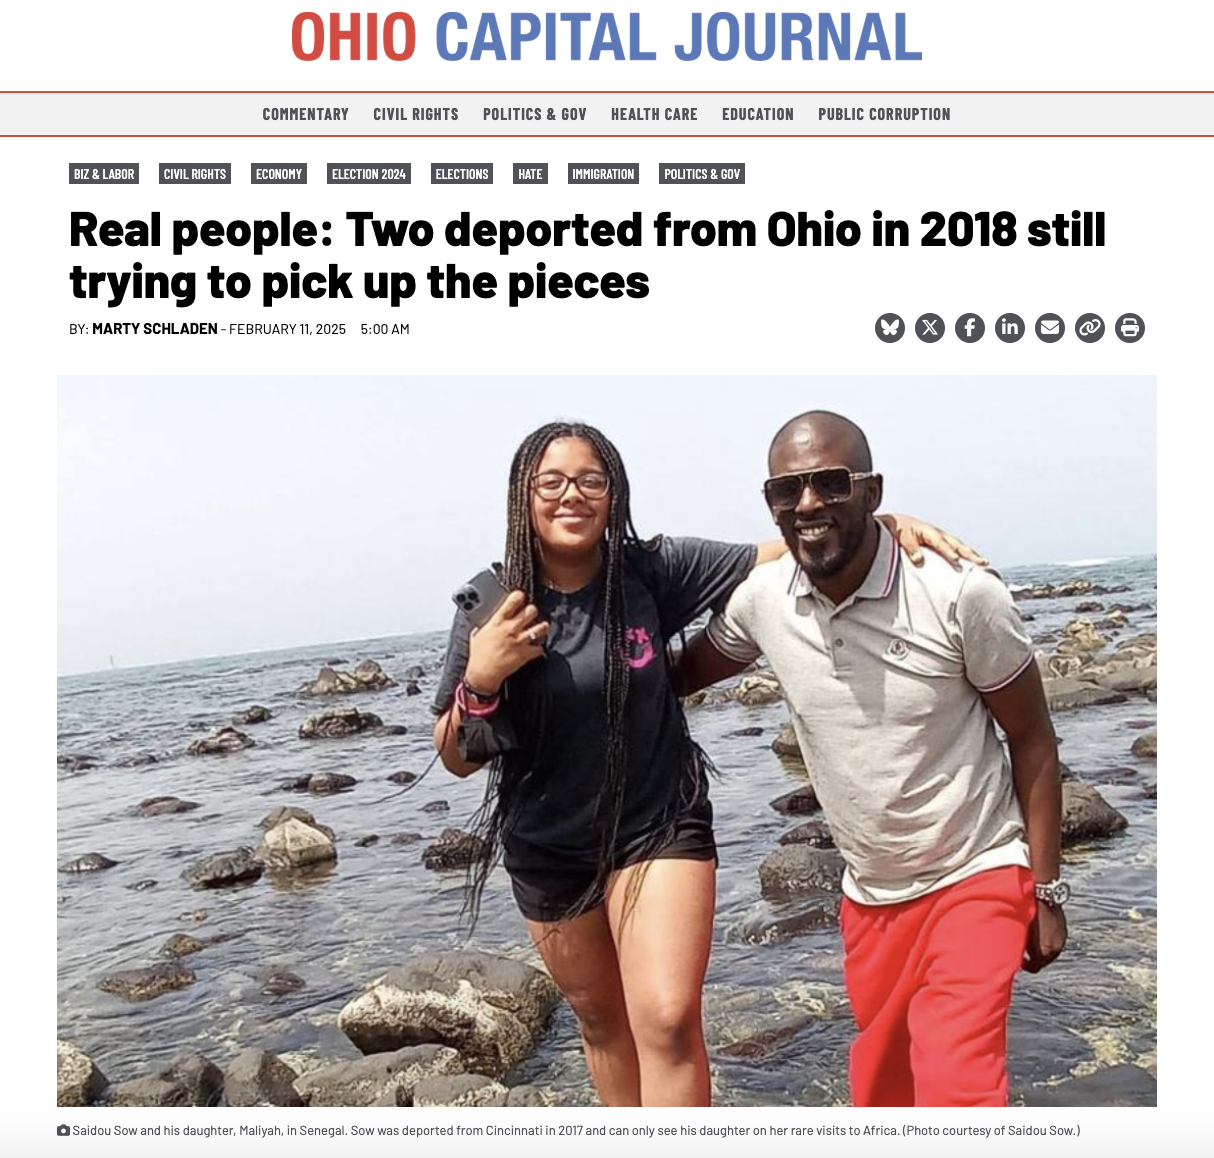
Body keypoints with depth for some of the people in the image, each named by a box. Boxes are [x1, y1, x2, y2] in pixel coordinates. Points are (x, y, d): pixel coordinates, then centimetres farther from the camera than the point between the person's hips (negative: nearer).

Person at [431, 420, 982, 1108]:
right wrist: (478, 680, -27)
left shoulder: (653, 572, -15)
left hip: (658, 828, -2)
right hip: (547, 850, 2)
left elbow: (778, 555, -13)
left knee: (667, 1020, -14)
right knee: (601, 1022, 20)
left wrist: (887, 524, -28)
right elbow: (458, 759, -8)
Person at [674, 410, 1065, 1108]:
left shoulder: (959, 593, -21)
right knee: (881, 1088, 20)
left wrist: (1046, 891, -7)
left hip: (976, 877, -4)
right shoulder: (762, 600, -11)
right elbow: (687, 672, 10)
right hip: (870, 895, 5)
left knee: (955, 1088, -18)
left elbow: (1032, 739, -9)